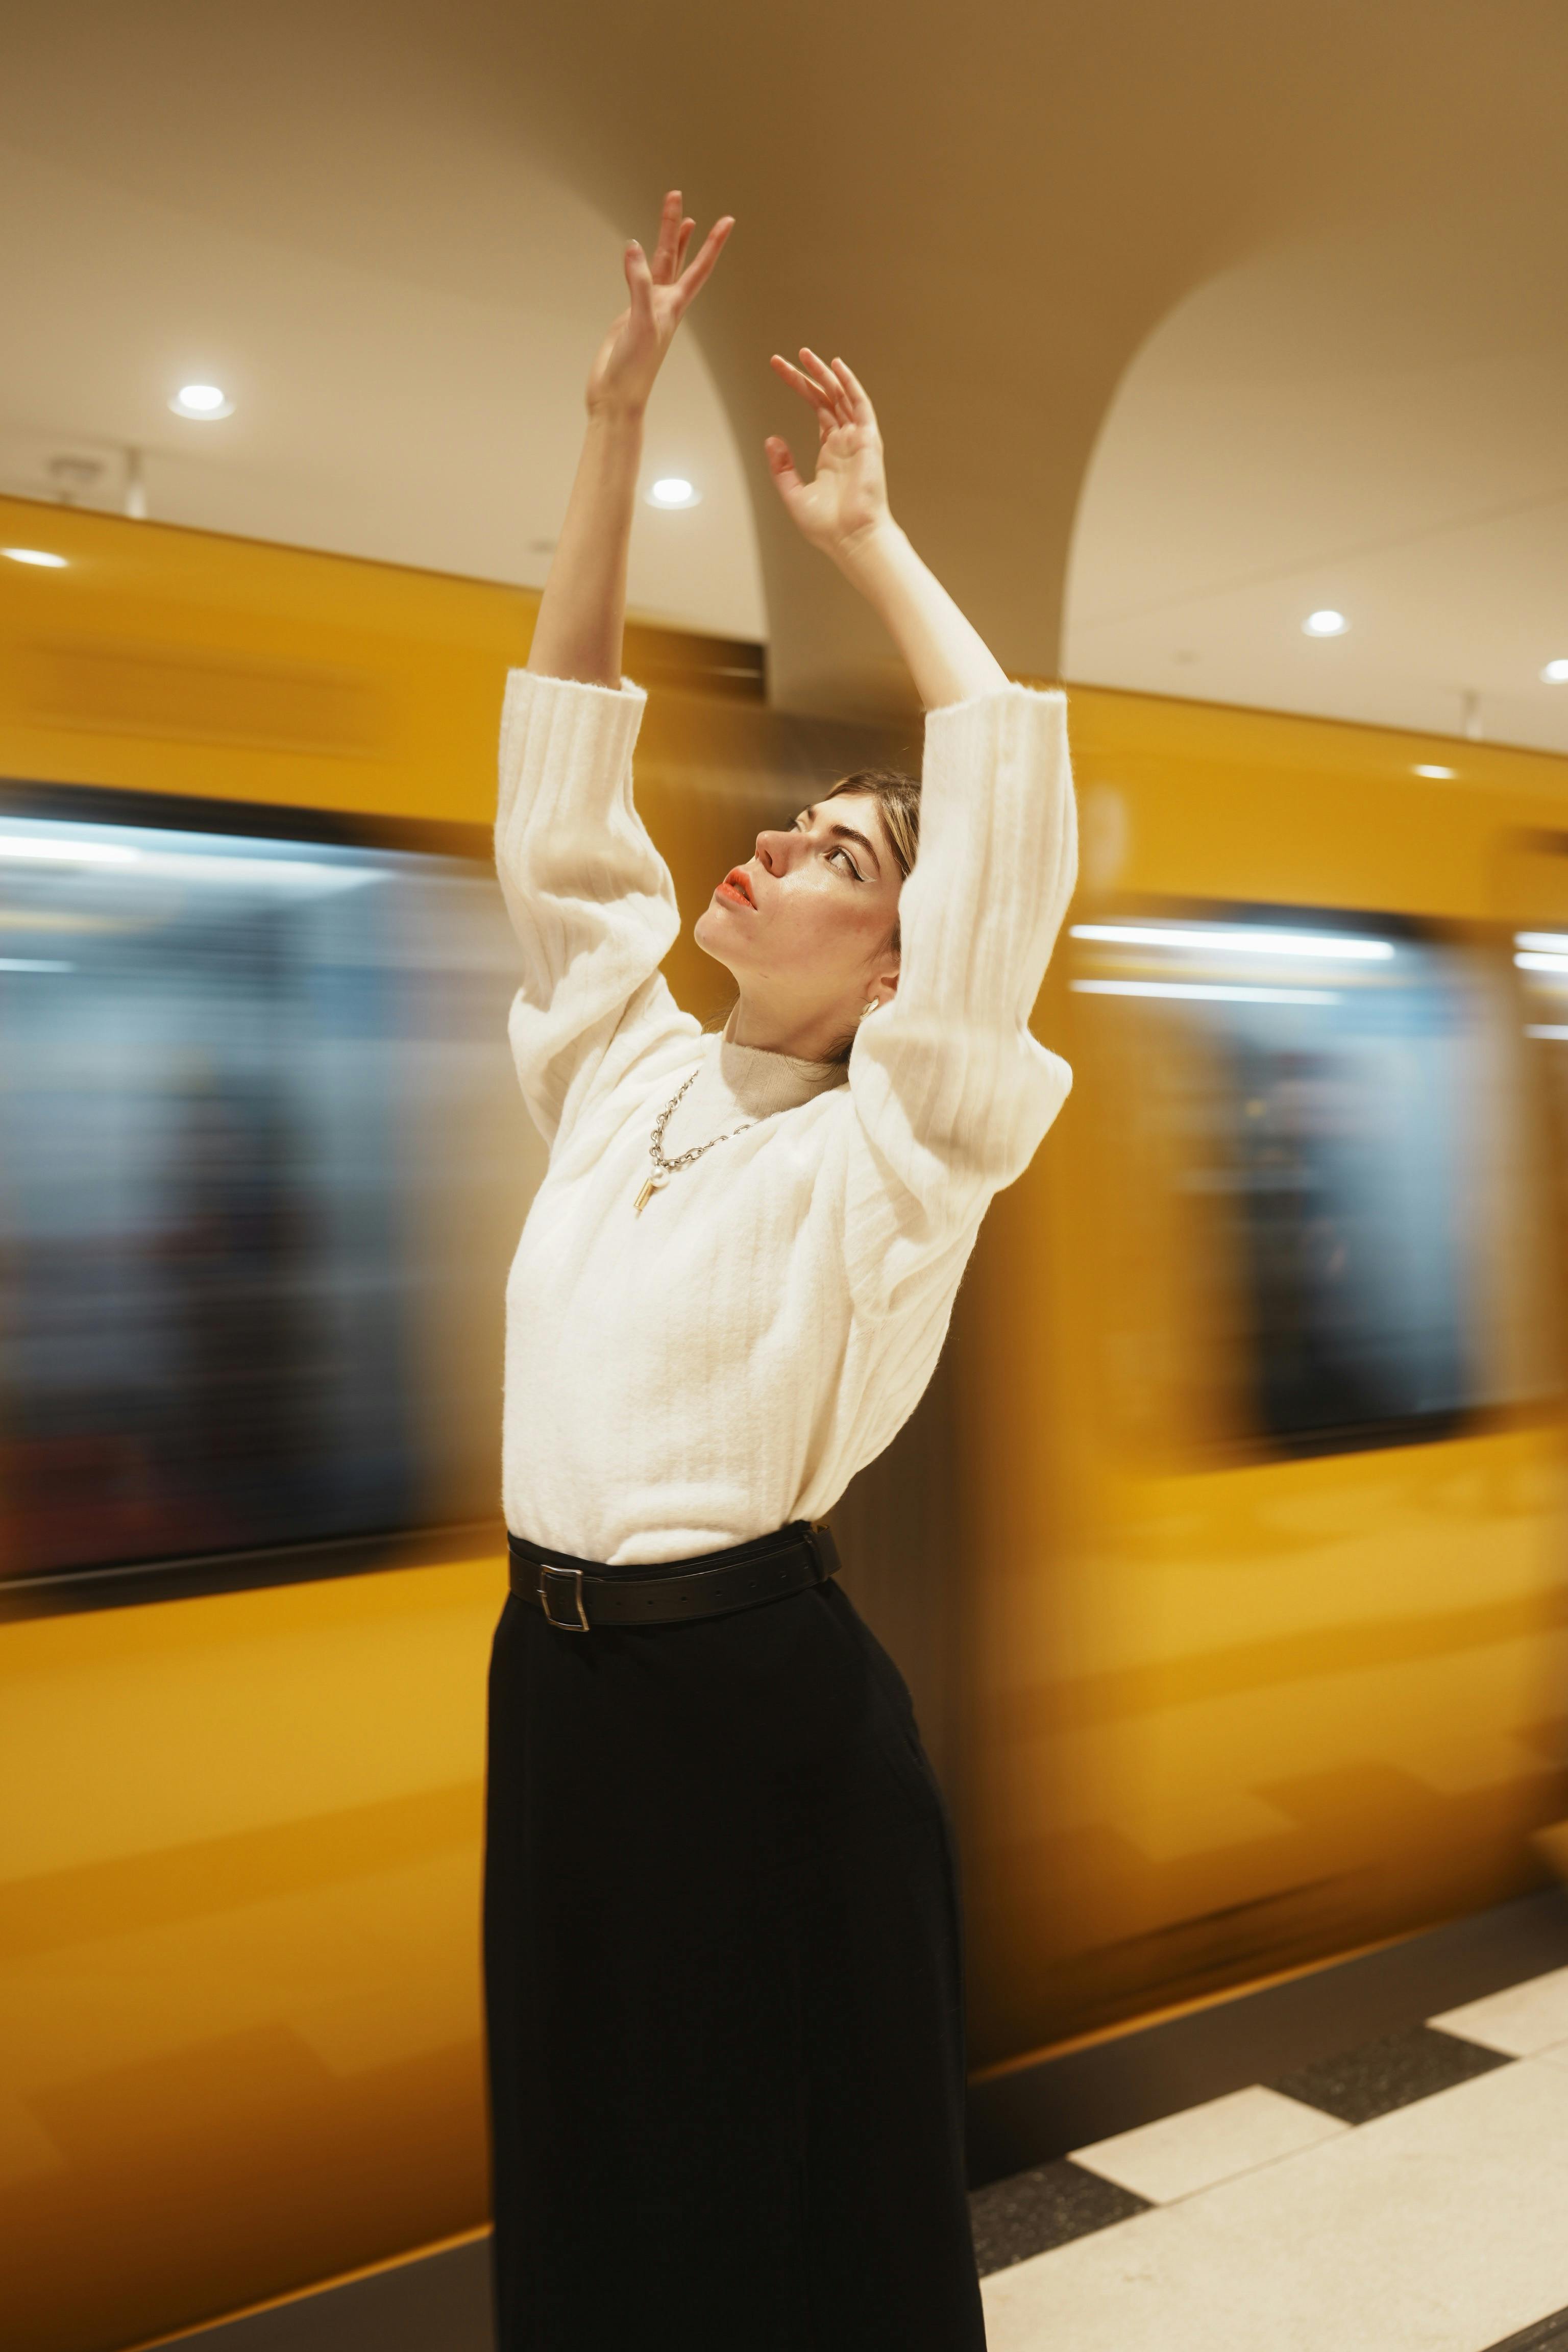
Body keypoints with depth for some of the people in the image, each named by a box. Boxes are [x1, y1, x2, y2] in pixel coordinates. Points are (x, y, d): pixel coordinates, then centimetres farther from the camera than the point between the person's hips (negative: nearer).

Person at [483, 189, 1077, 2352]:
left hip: (766, 1704, -5)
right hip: (557, 1686, 6)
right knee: (583, 2172, 20)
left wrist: (868, 539, -6)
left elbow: (1013, 786, -17)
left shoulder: (886, 1151, -9)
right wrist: (617, 417, 3)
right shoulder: (621, 1072, 6)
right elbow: (561, 773, 6)